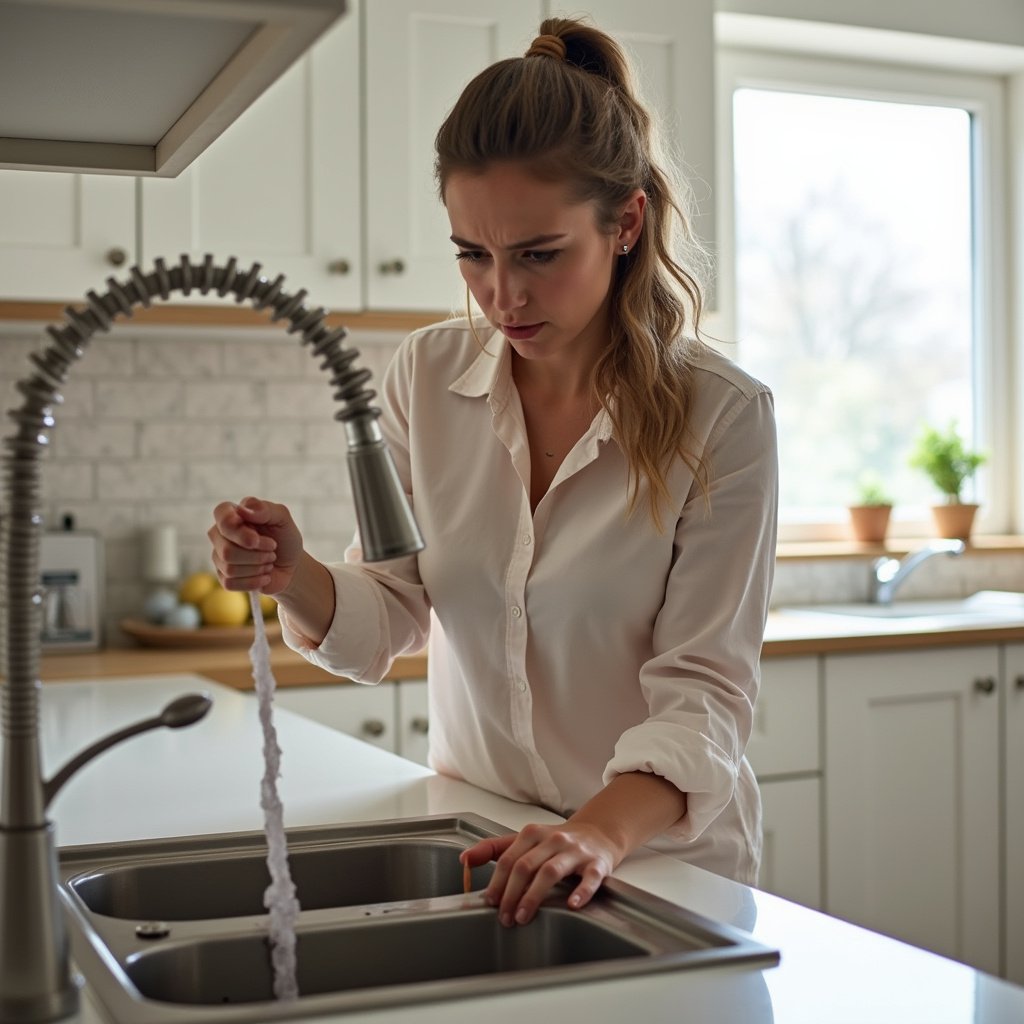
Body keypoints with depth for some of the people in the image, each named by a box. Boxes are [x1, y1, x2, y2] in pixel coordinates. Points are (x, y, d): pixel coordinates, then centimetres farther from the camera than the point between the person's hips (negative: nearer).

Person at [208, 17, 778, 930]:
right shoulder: (427, 378, -3)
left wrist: (601, 832, -33)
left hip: (662, 848, -2)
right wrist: (295, 580, -21)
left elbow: (703, 689, -17)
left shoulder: (721, 415, -14)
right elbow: (383, 628, 0)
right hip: (476, 836, 3)